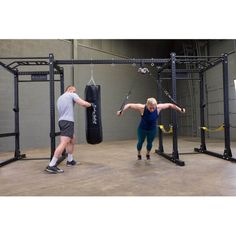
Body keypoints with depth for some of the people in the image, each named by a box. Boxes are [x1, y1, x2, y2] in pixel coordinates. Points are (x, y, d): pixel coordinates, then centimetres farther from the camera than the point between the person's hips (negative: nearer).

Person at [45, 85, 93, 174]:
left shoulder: (59, 98, 26)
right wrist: (91, 105, 8)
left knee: (72, 139, 24)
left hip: (62, 121, 9)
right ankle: (51, 165, -21)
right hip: (68, 121, -9)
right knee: (64, 143, -16)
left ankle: (70, 161, 31)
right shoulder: (72, 95, 3)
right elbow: (83, 103, -8)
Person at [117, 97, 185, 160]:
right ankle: (139, 154, 47)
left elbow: (170, 105, -11)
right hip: (142, 129, -1)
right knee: (140, 142, 16)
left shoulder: (158, 107, -25)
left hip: (152, 129, 2)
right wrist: (121, 111, -31)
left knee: (150, 143, 15)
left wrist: (180, 110, -6)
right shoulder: (142, 108, -32)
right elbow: (129, 105, -24)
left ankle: (148, 154, 47)